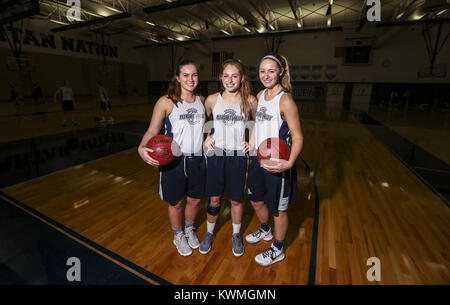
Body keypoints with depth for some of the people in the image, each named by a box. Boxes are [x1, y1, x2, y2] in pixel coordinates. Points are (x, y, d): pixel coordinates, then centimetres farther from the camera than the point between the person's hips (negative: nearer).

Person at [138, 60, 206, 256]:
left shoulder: (202, 101, 7)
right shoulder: (167, 102, -8)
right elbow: (152, 130, -10)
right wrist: (142, 148, -27)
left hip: (197, 159, 4)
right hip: (173, 160, -4)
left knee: (195, 200, 17)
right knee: (176, 202, 13)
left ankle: (189, 230, 48)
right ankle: (178, 236, 42)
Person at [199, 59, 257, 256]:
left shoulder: (250, 101, -4)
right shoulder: (212, 100, -1)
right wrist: (206, 138, 2)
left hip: (238, 156, 0)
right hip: (216, 155, 1)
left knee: (236, 199, 12)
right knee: (214, 199, 11)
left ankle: (236, 235, 37)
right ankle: (209, 233, 37)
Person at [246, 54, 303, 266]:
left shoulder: (285, 100, -17)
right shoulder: (260, 95, 6)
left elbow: (297, 137, -19)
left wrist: (289, 163, -33)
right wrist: (251, 142, 12)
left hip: (277, 164, -7)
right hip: (259, 159, 8)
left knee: (278, 208, 11)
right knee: (256, 200, 23)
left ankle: (277, 250, 37)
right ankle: (265, 231, 53)